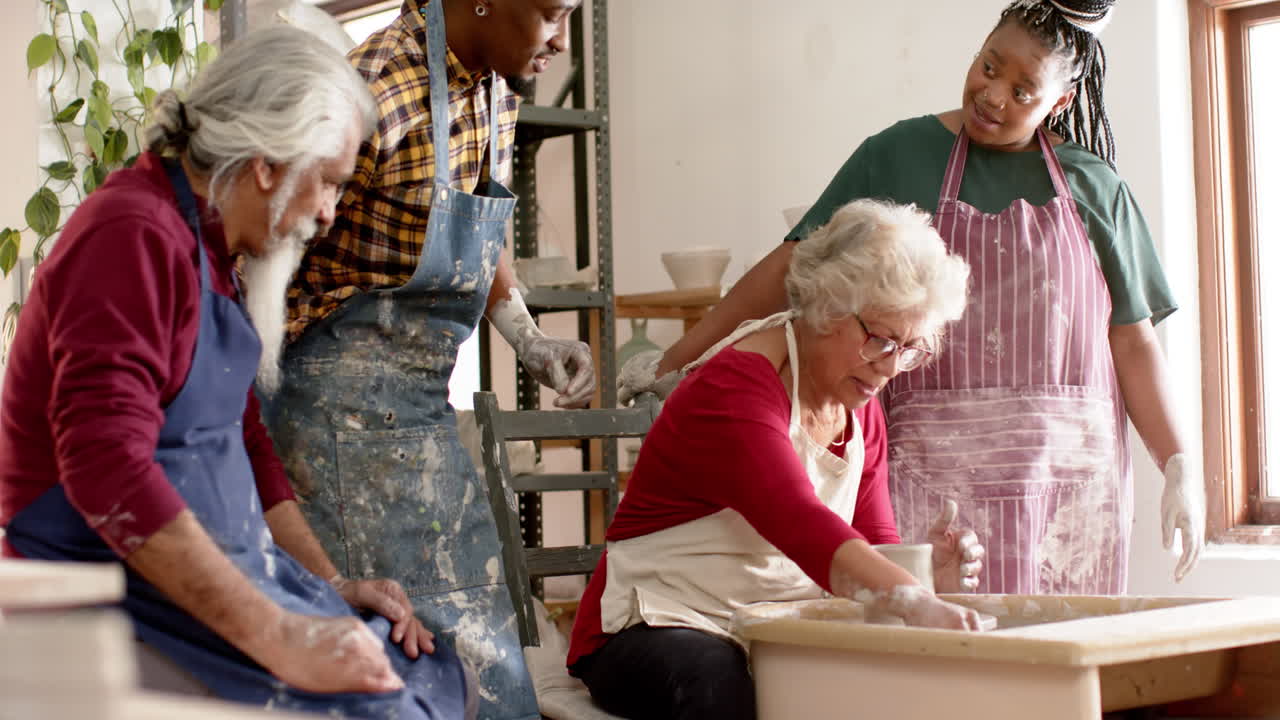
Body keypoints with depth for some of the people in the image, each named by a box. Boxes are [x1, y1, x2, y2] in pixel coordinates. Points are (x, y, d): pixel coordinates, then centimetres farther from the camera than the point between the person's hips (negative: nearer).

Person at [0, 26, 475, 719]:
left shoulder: (212, 251, 17)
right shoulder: (134, 234, -17)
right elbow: (107, 473, -28)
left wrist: (332, 585, 11)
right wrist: (278, 636, -30)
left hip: (219, 570, 10)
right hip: (118, 584, -10)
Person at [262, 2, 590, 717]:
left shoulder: (496, 89, 7)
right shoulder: (380, 85, -20)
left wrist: (532, 342, 9)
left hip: (428, 400, 9)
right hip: (349, 407, -8)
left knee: (477, 625, 13)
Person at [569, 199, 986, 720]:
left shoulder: (860, 408, 8)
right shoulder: (734, 389, -19)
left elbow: (875, 543, 10)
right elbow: (800, 525, -35)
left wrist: (930, 574, -14)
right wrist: (914, 602, -49)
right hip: (662, 631, -7)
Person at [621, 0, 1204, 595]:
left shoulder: (1093, 188, 9)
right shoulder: (899, 156, 6)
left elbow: (1133, 341, 8)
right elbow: (794, 266, 5)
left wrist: (1180, 467, 0)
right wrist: (675, 360, 3)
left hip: (1071, 474, 2)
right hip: (936, 469, -1)